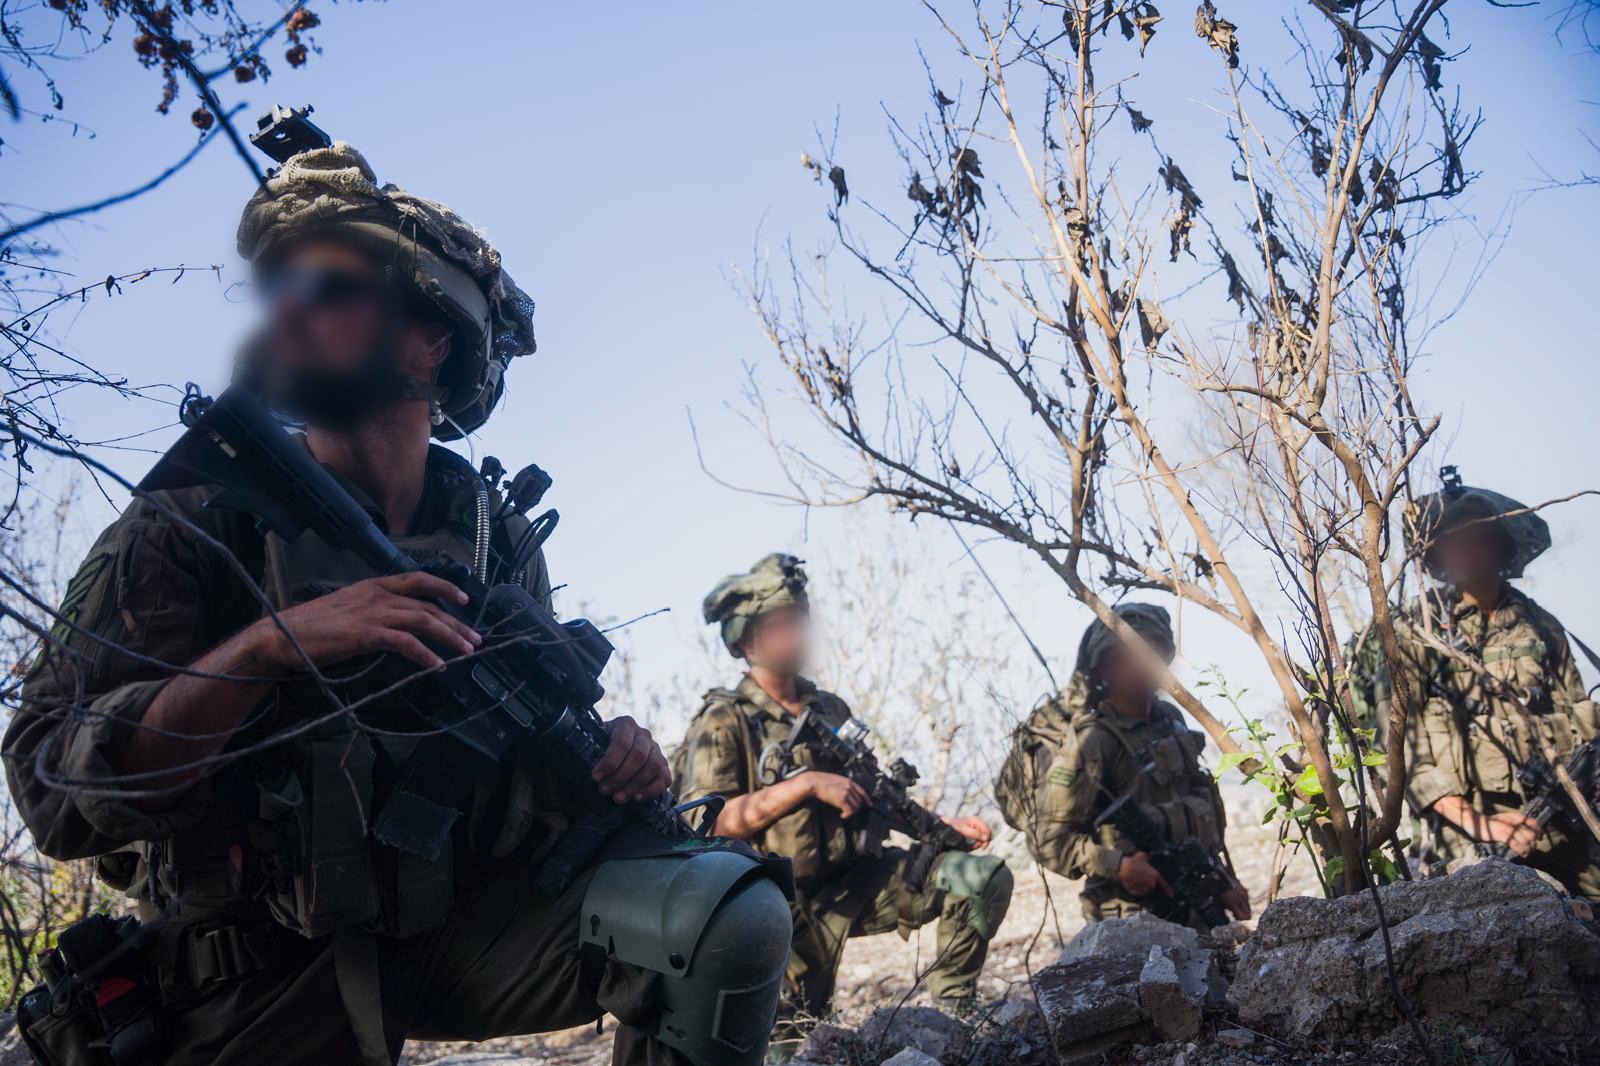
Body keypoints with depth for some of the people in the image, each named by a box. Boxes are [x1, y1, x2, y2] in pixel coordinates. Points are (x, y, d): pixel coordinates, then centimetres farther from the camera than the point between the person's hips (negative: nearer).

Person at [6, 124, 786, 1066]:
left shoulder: (499, 538, 1)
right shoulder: (191, 524, -9)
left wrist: (608, 759, -13)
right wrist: (269, 643, -31)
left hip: (462, 927, 2)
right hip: (263, 979, -1)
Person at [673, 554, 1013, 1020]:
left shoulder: (831, 710, 11)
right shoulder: (725, 721, -10)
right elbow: (705, 821, -23)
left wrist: (942, 823, 2)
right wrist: (807, 784, -27)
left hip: (854, 882, 5)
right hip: (785, 902, -5)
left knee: (984, 876, -9)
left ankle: (952, 1011, 4)